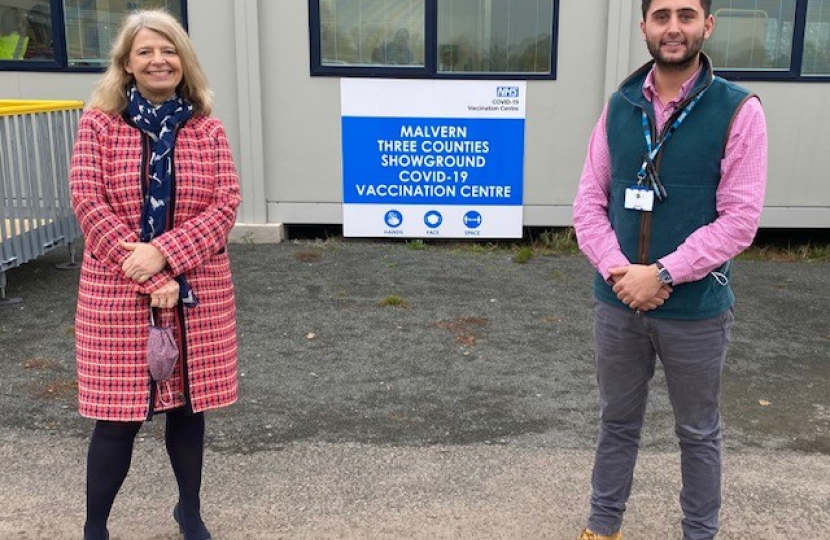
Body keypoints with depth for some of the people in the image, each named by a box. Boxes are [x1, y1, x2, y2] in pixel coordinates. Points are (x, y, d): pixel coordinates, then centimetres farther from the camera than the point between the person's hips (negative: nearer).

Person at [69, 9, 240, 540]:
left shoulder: (207, 129, 4)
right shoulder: (98, 123, 0)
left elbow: (226, 203, -4)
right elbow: (89, 202, -8)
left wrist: (163, 254, -18)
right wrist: (148, 279, -16)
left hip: (197, 292, 2)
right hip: (117, 292, -2)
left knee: (188, 403, 14)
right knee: (118, 414, 3)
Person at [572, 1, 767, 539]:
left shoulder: (738, 110, -8)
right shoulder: (619, 107, 3)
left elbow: (740, 218, -13)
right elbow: (589, 201, 2)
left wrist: (662, 274, -18)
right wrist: (617, 270, -13)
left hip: (696, 309, -3)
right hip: (617, 303, 3)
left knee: (698, 433, 15)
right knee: (617, 422, 18)